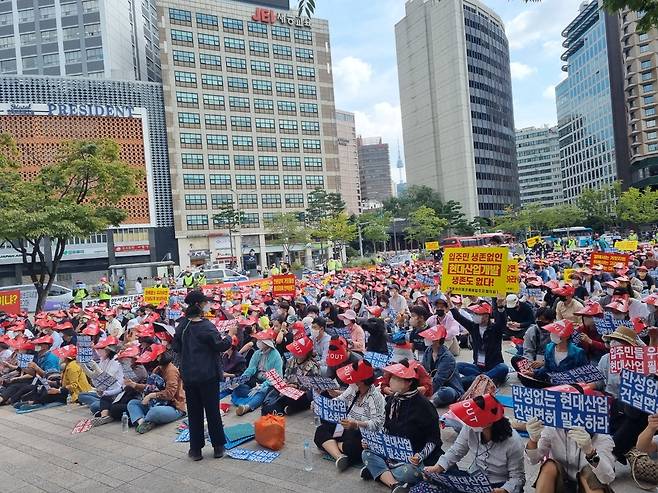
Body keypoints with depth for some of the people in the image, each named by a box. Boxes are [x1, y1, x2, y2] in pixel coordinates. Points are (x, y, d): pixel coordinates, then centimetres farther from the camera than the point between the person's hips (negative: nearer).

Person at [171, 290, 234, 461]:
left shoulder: (181, 325, 2)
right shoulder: (206, 326, -17)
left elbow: (175, 347, 11)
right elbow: (220, 346, -17)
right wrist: (230, 334, -2)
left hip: (188, 375, 5)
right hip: (208, 375, -5)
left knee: (194, 412, 13)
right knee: (212, 410, 7)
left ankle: (195, 449, 19)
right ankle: (218, 446, 17)